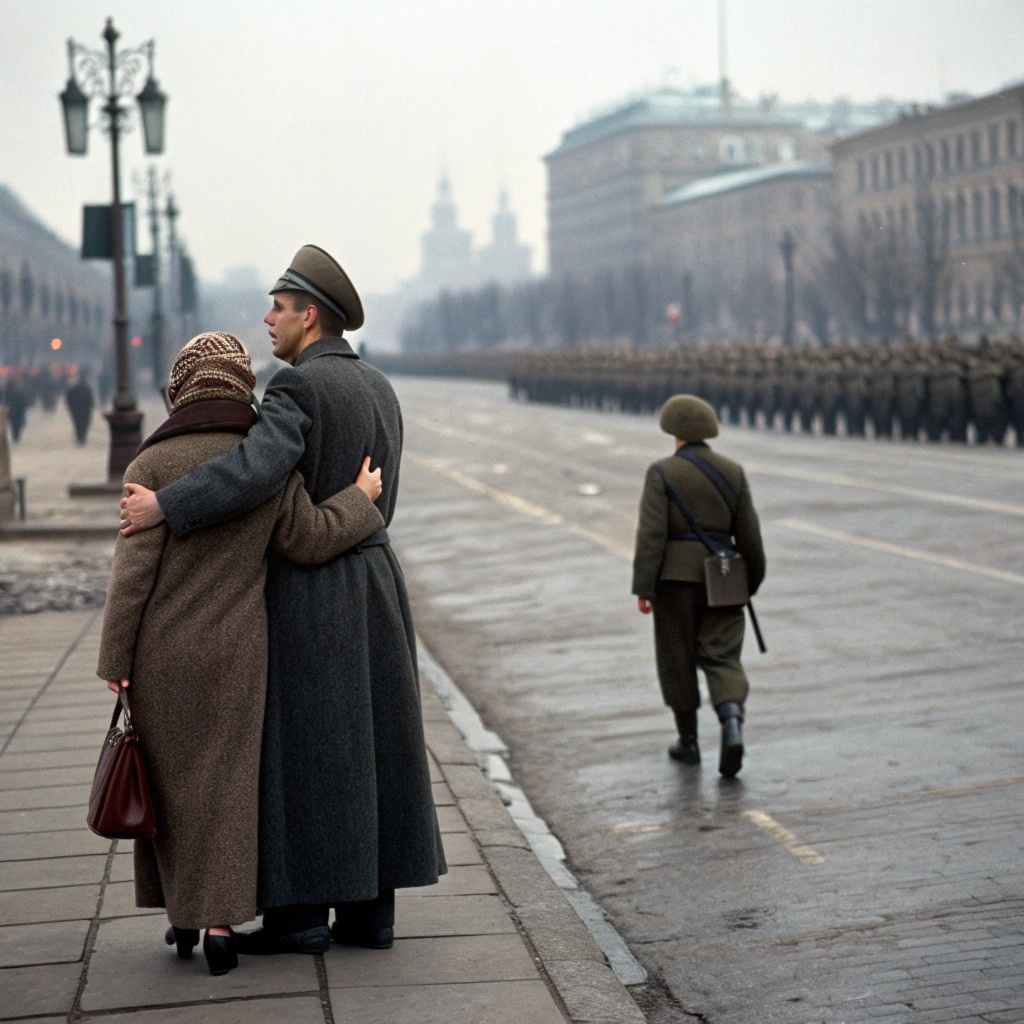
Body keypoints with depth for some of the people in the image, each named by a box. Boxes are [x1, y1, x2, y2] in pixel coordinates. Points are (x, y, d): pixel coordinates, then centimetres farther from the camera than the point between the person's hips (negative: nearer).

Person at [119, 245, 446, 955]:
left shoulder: (298, 386, -14)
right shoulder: (379, 390, 13)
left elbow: (258, 468, -31)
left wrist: (164, 506, -25)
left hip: (309, 594, -8)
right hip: (376, 583, 8)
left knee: (299, 745, 0)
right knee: (368, 743, 10)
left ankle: (300, 912, 4)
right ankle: (370, 908, 15)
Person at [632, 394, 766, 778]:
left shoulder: (662, 472, -8)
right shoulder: (732, 471, 3)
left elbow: (651, 533, -13)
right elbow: (748, 532, 5)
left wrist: (643, 588, -11)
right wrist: (752, 579, 17)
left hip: (675, 574, -2)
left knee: (678, 657, 10)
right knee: (721, 655, 3)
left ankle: (688, 740, 18)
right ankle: (732, 721, -22)